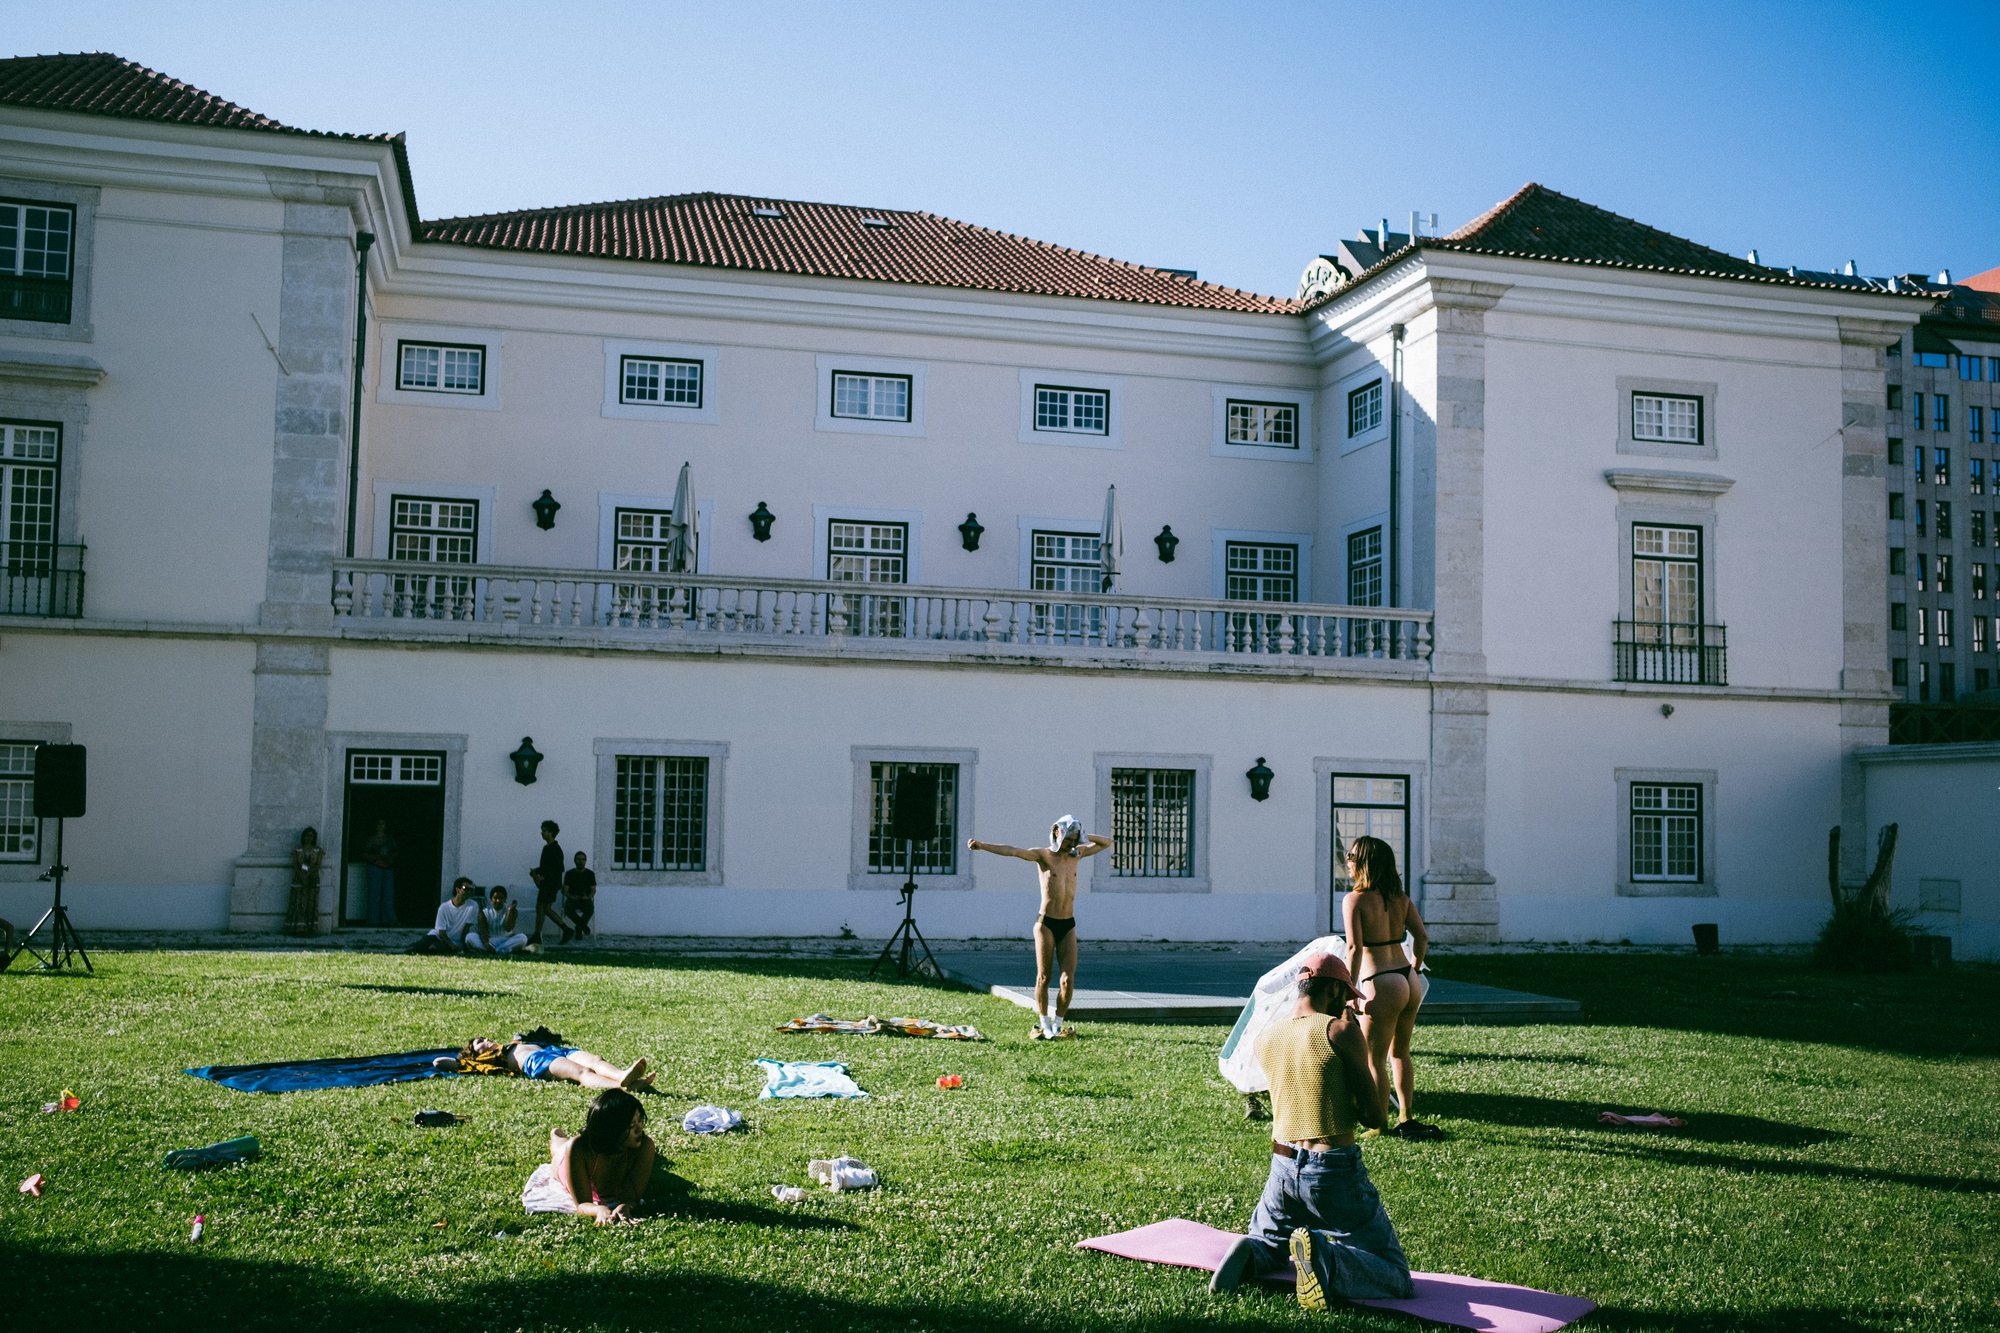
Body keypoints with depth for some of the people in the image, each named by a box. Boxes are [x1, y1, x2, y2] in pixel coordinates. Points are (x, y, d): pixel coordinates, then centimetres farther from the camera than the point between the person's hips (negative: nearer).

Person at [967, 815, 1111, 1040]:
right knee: (1044, 977, -1)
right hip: (1046, 923, -4)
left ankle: (1058, 1025, 8)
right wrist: (982, 846, -34)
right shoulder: (1042, 855, -4)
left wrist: (1082, 837, 1)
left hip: (1068, 925, 4)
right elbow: (1011, 851, -19)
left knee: (1068, 979, -4)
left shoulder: (1075, 854, 10)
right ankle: (1044, 1025, 12)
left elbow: (1107, 843, 19)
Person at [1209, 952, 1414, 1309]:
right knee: (1396, 1278, 3)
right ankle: (1324, 1258, -24)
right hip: (1335, 1171, -6)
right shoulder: (1341, 1029, -11)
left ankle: (1249, 1256, -3)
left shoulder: (1267, 1038, 7)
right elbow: (1375, 1117, -10)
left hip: (1283, 1168, 6)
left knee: (1266, 1243, 33)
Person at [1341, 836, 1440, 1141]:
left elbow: (1354, 948, -19)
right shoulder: (1400, 897, 6)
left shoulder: (1355, 899, -13)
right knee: (1400, 1052, 22)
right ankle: (1405, 1119, 28)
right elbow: (1422, 937, 8)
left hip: (1381, 986, -7)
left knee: (1375, 1060, 6)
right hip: (1410, 982, 7)